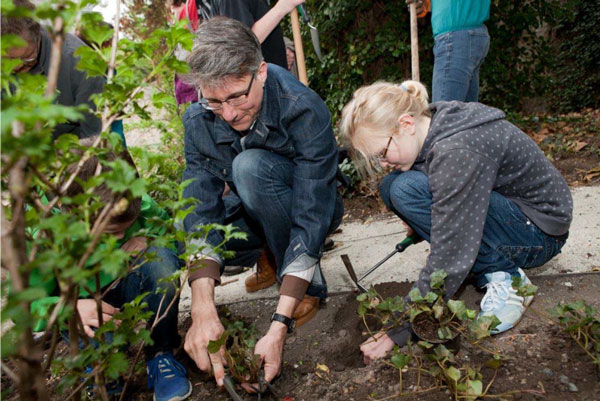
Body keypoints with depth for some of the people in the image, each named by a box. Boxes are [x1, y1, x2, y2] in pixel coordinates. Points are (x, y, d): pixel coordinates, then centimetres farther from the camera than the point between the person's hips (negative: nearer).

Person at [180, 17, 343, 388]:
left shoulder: (305, 111, -31)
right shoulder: (198, 121, -19)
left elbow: (311, 219, -35)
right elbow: (201, 214, -25)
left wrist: (279, 326, -41)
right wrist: (204, 310, -39)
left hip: (310, 208, -4)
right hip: (255, 214, 5)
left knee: (250, 166, -34)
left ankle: (310, 285, -15)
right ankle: (272, 255, 6)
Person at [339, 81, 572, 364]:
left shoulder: (457, 151, -31)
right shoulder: (433, 124, -5)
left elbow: (449, 258, -31)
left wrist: (401, 331, -23)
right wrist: (420, 225, 1)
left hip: (539, 231, -9)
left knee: (407, 189, -27)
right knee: (391, 187, -4)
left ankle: (504, 277, -13)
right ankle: (486, 271, 0)